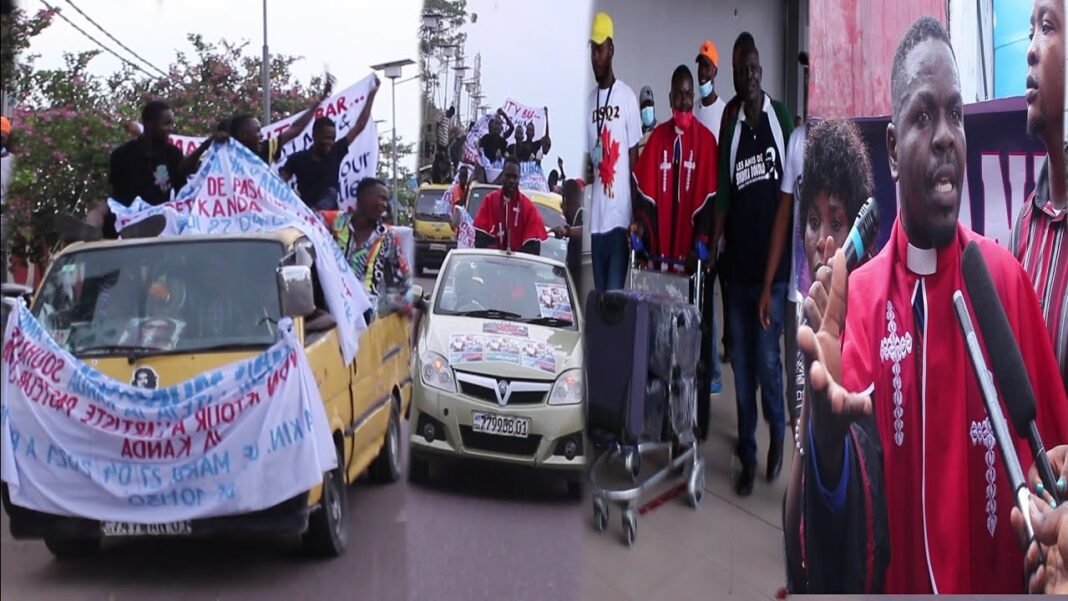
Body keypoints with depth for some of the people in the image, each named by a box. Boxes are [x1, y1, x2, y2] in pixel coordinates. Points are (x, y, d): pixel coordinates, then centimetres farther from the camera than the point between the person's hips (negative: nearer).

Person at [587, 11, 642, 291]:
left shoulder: (627, 96, -4)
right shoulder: (590, 100, 12)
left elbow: (634, 157, -3)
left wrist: (636, 218, -7)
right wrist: (588, 170, -6)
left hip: (620, 215, -5)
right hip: (596, 217, 6)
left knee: (615, 293, -6)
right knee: (599, 292, 11)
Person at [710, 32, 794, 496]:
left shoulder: (781, 117, -1)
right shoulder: (730, 128, 7)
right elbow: (723, 196, 6)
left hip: (774, 263, -3)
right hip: (738, 264, 4)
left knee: (766, 360, -6)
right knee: (742, 365, 8)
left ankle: (778, 432, 23)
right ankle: (748, 457, 20)